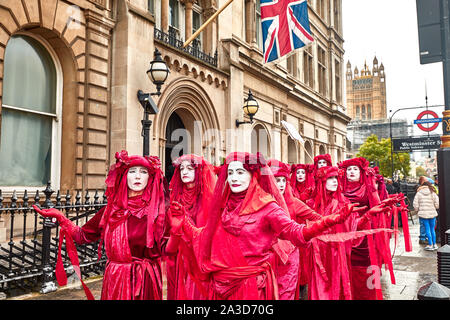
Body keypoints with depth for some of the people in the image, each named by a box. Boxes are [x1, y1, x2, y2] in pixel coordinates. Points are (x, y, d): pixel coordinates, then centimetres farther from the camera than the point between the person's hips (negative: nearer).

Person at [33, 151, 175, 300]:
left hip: (146, 281, -2)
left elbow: (164, 249, -11)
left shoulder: (158, 211, -6)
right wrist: (60, 216, 1)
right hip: (116, 280, 3)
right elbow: (82, 235, 9)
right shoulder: (110, 210, 2)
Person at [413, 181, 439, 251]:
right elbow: (437, 204, -3)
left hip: (423, 213, -1)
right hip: (432, 213, 1)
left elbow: (415, 204, -4)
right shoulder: (433, 193, -1)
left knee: (427, 229, 3)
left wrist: (418, 210, 13)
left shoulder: (418, 193, -2)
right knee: (432, 229, 13)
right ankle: (434, 244, 17)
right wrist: (434, 208, 17)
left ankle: (430, 245, 4)